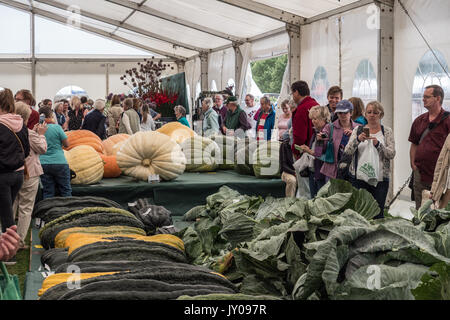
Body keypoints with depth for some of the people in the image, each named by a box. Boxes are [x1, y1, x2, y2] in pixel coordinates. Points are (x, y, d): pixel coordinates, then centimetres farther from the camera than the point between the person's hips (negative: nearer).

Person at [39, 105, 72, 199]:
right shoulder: (56, 127, -8)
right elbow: (66, 144, -1)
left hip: (43, 164, 3)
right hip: (59, 163, -3)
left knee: (47, 192, 8)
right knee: (66, 191, 6)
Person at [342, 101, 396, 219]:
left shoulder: (387, 132, 6)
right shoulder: (358, 130, 8)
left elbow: (391, 154, -4)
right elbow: (347, 152, -2)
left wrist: (378, 144, -20)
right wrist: (357, 139, -19)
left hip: (380, 178, -1)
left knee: (378, 213, 0)